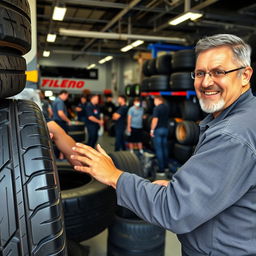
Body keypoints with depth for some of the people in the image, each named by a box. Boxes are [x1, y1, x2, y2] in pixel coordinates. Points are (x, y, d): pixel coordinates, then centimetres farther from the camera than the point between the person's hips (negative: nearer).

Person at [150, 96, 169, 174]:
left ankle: (161, 169, -3)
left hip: (158, 130, -7)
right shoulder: (167, 107, 9)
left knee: (158, 149, -3)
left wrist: (152, 130, -12)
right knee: (165, 148, 17)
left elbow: (155, 119, -18)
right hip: (165, 129, 7)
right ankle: (166, 166, 27)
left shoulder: (157, 108, -14)